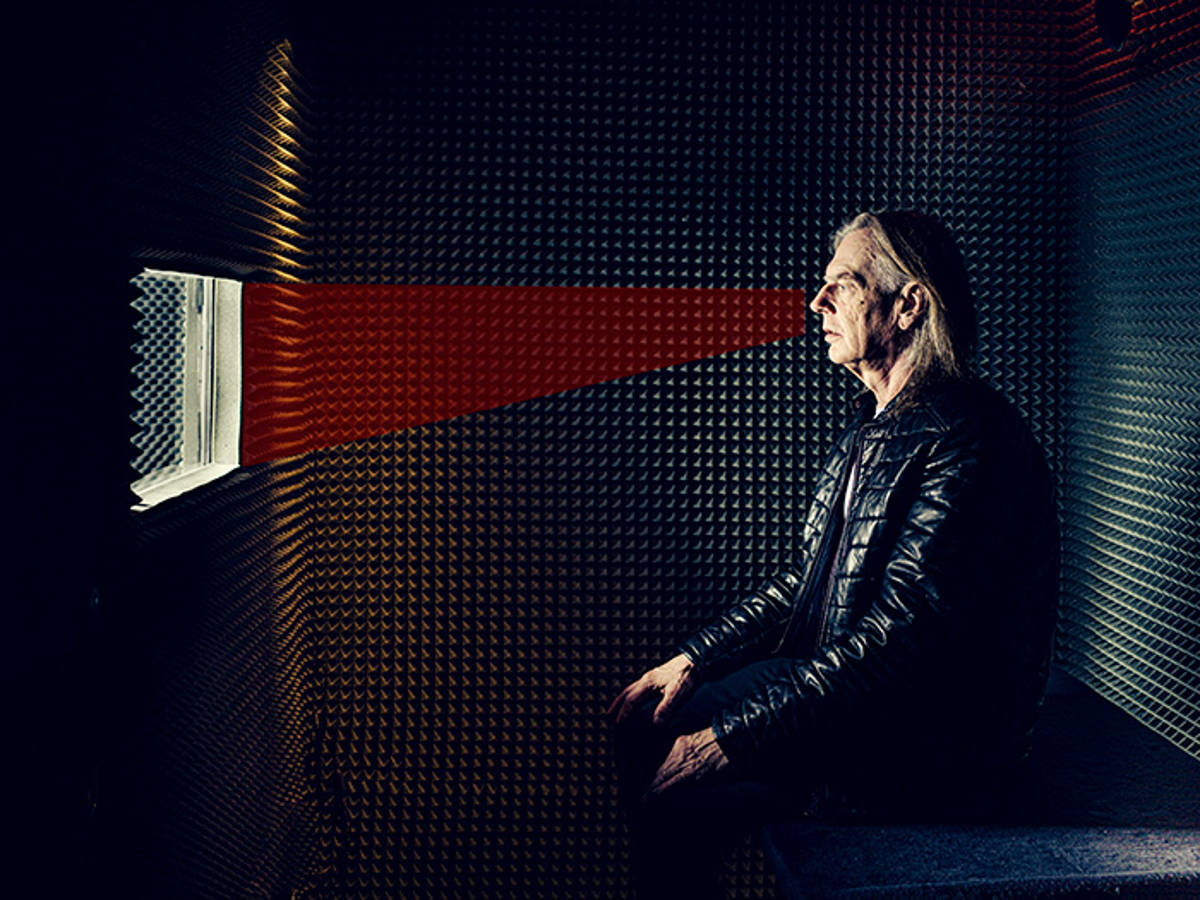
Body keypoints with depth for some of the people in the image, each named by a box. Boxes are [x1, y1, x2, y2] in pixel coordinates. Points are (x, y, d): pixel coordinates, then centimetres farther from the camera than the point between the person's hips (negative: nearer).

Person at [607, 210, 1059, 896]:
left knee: (679, 800, -18)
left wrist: (730, 739, -26)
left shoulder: (964, 441, -21)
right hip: (838, 680, 9)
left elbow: (899, 642, -27)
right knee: (646, 730, 2)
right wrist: (694, 660, 3)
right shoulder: (876, 426, 11)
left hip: (930, 748, -9)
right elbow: (807, 582, 16)